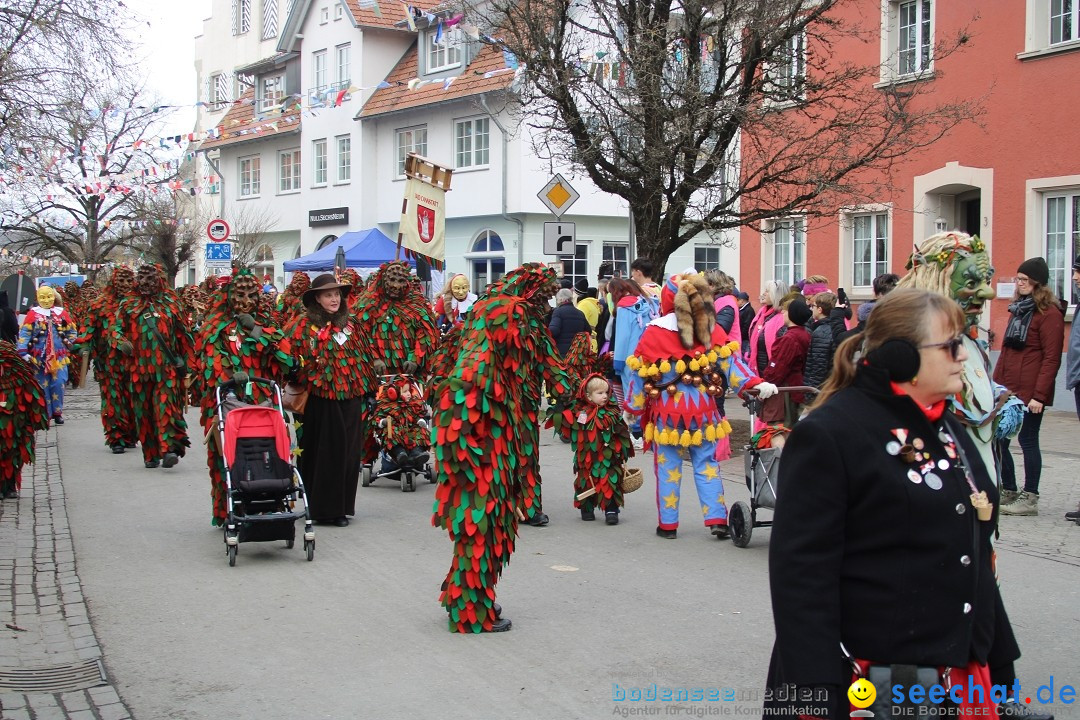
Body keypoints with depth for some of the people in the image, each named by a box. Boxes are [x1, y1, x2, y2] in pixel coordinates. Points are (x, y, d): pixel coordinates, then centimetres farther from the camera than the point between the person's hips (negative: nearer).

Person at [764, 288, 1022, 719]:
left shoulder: (947, 428, 13)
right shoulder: (827, 434, -14)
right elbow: (801, 573, -19)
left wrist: (1000, 659, 19)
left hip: (962, 671, 8)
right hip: (866, 679, -8)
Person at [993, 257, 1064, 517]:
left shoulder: (1049, 314, -8)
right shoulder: (1017, 309, 16)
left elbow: (1051, 358, -13)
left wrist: (1039, 395, -17)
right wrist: (995, 384, 15)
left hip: (1029, 391, -8)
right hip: (1006, 389, 8)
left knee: (1028, 441, -1)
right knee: (998, 440, 9)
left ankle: (1030, 498, 9)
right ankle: (1008, 492, 21)